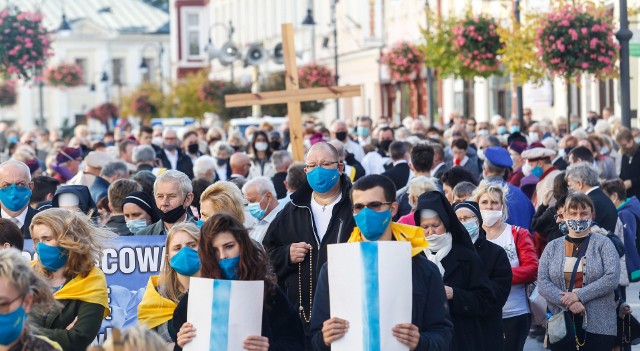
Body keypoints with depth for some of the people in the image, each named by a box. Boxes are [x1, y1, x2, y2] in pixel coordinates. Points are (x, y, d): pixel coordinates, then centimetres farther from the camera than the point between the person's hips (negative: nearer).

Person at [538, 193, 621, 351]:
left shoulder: (603, 244, 4)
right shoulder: (552, 247, 11)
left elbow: (612, 278, -8)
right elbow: (542, 283, 1)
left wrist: (579, 295, -14)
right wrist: (567, 301, -15)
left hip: (598, 325, -2)